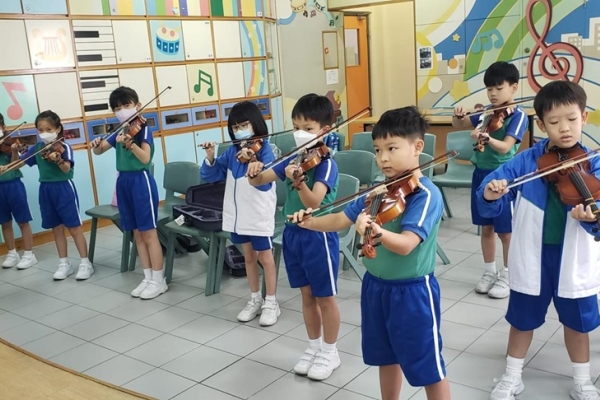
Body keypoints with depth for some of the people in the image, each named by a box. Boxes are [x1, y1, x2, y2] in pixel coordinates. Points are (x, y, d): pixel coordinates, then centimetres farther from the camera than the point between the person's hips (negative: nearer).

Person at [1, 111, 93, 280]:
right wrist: (14, 152, -8)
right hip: (46, 190, 5)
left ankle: (85, 263, 7)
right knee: (56, 228, 12)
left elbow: (67, 169, -25)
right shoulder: (36, 148, 6)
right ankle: (64, 264, 21)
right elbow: (17, 164, 11)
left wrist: (57, 160, -44)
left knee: (74, 227, 0)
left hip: (64, 188, -5)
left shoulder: (64, 147, -10)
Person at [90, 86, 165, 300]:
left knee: (149, 233, -2)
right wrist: (96, 144, -6)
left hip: (141, 181, -7)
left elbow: (145, 158, -23)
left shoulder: (143, 129, -9)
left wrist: (129, 144, -40)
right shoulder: (120, 132, 11)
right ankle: (148, 278, 20)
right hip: (124, 182, 7)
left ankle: (159, 280, 6)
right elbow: (99, 150, 17)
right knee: (137, 234, 11)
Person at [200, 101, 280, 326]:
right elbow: (209, 176, 4)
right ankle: (255, 300, 29)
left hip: (259, 214, -6)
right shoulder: (232, 151, 4)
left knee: (265, 257, 6)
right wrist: (210, 158, -15)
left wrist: (250, 163, -39)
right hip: (237, 214, 6)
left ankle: (271, 303, 18)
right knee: (249, 257, 16)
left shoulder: (264, 150, -12)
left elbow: (265, 183, -24)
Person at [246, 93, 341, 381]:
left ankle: (330, 352, 25)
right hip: (293, 234, 6)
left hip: (319, 236, -6)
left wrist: (298, 182, -48)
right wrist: (254, 173, -25)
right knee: (307, 296, 18)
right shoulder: (292, 159, 4)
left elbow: (314, 202, -30)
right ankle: (314, 346, 33)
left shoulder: (326, 165, -16)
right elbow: (261, 180, -2)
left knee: (325, 298, 9)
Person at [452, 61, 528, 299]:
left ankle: (507, 277, 18)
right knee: (486, 228, 14)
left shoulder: (518, 116, -12)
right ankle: (489, 272, 27)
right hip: (481, 174, 6)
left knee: (506, 231, 4)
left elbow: (504, 146, -25)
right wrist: (458, 116, -8)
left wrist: (485, 137, -43)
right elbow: (459, 126, 14)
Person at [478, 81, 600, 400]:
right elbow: (489, 206, -11)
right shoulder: (525, 162, -8)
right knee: (522, 319, 15)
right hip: (532, 255, 0)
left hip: (573, 258, 0)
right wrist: (490, 195, -34)